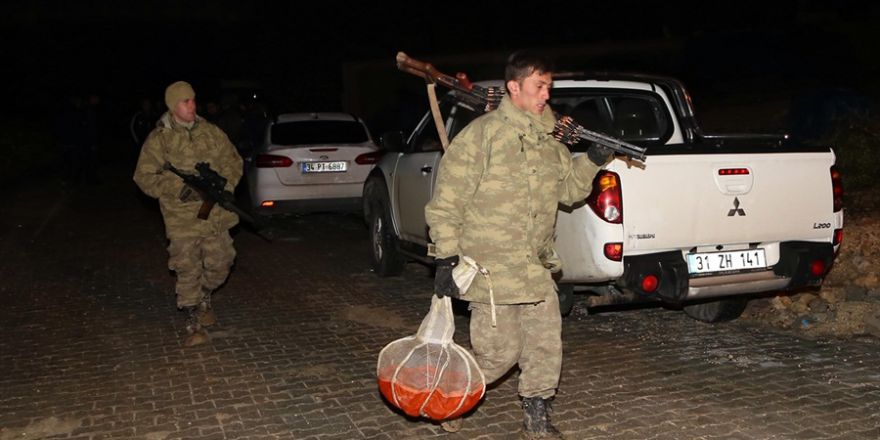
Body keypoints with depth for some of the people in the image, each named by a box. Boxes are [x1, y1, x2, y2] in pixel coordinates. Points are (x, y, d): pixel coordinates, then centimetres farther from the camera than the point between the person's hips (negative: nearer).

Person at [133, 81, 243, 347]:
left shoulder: (210, 132, 8)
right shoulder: (158, 139, -2)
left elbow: (232, 161, 13)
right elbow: (144, 177, -4)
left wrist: (225, 184, -7)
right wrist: (177, 189, -18)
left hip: (216, 215, 3)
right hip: (182, 218, -3)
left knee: (219, 266, 10)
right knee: (188, 270, -2)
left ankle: (204, 299, 40)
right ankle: (194, 325, 10)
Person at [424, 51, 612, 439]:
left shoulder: (549, 140, 10)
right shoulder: (480, 135, -12)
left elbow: (570, 190, 19)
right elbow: (445, 203, -12)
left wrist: (593, 161, 1)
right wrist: (446, 258, -14)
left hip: (536, 269, 7)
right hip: (488, 268, -6)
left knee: (546, 347, 7)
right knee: (499, 353, 1)